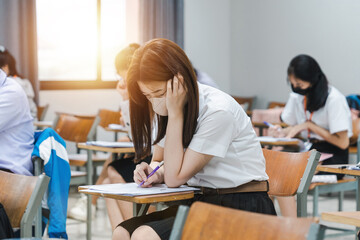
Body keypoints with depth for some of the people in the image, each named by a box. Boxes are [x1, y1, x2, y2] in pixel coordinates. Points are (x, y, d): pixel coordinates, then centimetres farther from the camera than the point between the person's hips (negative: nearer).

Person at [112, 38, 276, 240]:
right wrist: (155, 173, -8)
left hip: (241, 206, -8)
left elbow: (175, 178, -17)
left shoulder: (218, 111, -20)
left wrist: (175, 113, -18)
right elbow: (159, 161, 17)